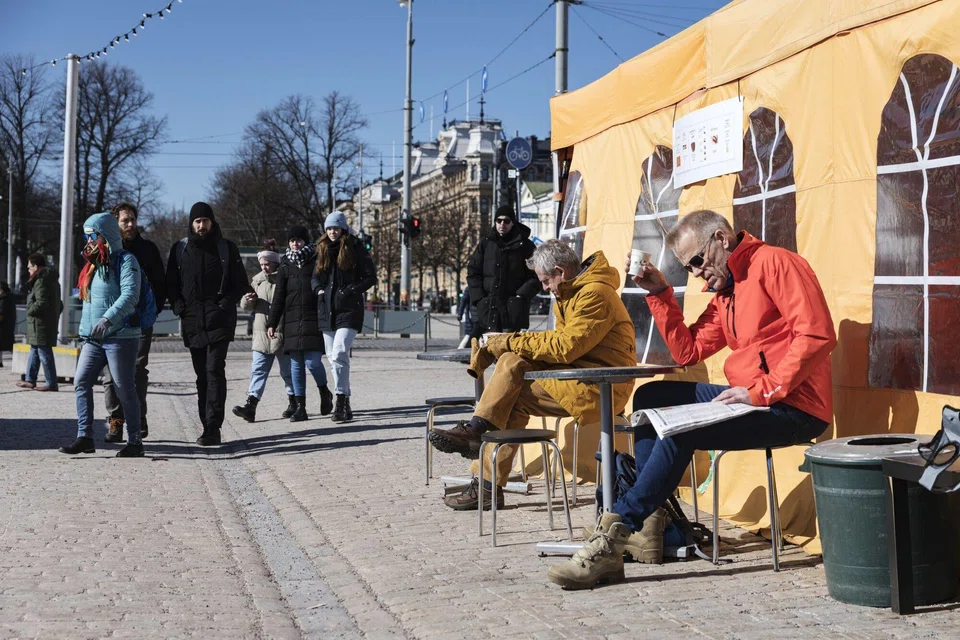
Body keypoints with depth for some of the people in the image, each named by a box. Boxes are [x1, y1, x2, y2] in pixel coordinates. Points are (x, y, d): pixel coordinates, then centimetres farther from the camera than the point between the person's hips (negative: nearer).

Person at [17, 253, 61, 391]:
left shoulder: (40, 281, -15)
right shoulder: (52, 280, 17)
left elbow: (41, 303, -23)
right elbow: (59, 304, 21)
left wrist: (30, 311, -7)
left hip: (41, 324, -10)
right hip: (50, 322, 10)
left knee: (44, 354, -6)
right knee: (34, 352, 18)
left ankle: (51, 383, -5)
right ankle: (30, 380, 23)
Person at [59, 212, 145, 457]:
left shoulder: (125, 260, -8)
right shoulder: (92, 264, 18)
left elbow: (130, 295, -22)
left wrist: (107, 319, -33)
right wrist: (84, 332, 20)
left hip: (120, 336, -8)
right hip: (93, 338, 8)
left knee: (124, 389, -3)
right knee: (81, 382, -1)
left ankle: (134, 441, 5)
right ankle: (85, 437, 1)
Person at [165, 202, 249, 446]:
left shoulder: (226, 248, 4)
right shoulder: (179, 249, 11)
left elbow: (241, 283, 6)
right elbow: (171, 284, 15)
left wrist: (226, 305, -8)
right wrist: (179, 307, -1)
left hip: (219, 321, -3)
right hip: (192, 321, 4)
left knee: (214, 369, -15)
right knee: (202, 374, 7)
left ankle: (212, 427, -18)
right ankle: (209, 427, 13)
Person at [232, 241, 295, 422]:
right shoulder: (257, 280, 11)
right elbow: (246, 307, 14)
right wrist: (247, 300, -9)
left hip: (283, 335, -4)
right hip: (262, 334, 4)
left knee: (288, 371, 8)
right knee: (258, 371, -3)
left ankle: (293, 403, 24)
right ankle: (251, 406, -10)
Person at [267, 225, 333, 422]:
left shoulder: (317, 261, 2)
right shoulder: (286, 264, 12)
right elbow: (279, 296, 12)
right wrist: (272, 323, 7)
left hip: (314, 319, -4)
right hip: (292, 321, 4)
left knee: (312, 361, -11)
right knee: (296, 364, 3)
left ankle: (324, 392, 17)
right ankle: (300, 407, 8)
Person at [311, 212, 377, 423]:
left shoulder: (355, 248, -2)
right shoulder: (323, 250, 14)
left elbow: (371, 277, -3)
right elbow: (316, 276, 24)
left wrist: (350, 291, -13)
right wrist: (318, 289, 3)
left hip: (349, 310, -6)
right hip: (327, 310, 6)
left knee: (339, 354, -19)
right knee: (333, 358, 8)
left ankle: (341, 403, -17)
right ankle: (345, 404, 17)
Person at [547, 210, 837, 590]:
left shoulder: (775, 263, -8)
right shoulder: (725, 293, 21)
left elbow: (817, 334, -19)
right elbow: (688, 352, 17)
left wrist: (761, 391, -22)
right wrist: (661, 295, 7)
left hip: (793, 407, -10)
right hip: (751, 398, 10)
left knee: (680, 430, -25)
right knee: (650, 398, 6)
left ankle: (612, 538, -21)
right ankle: (651, 520, -3)